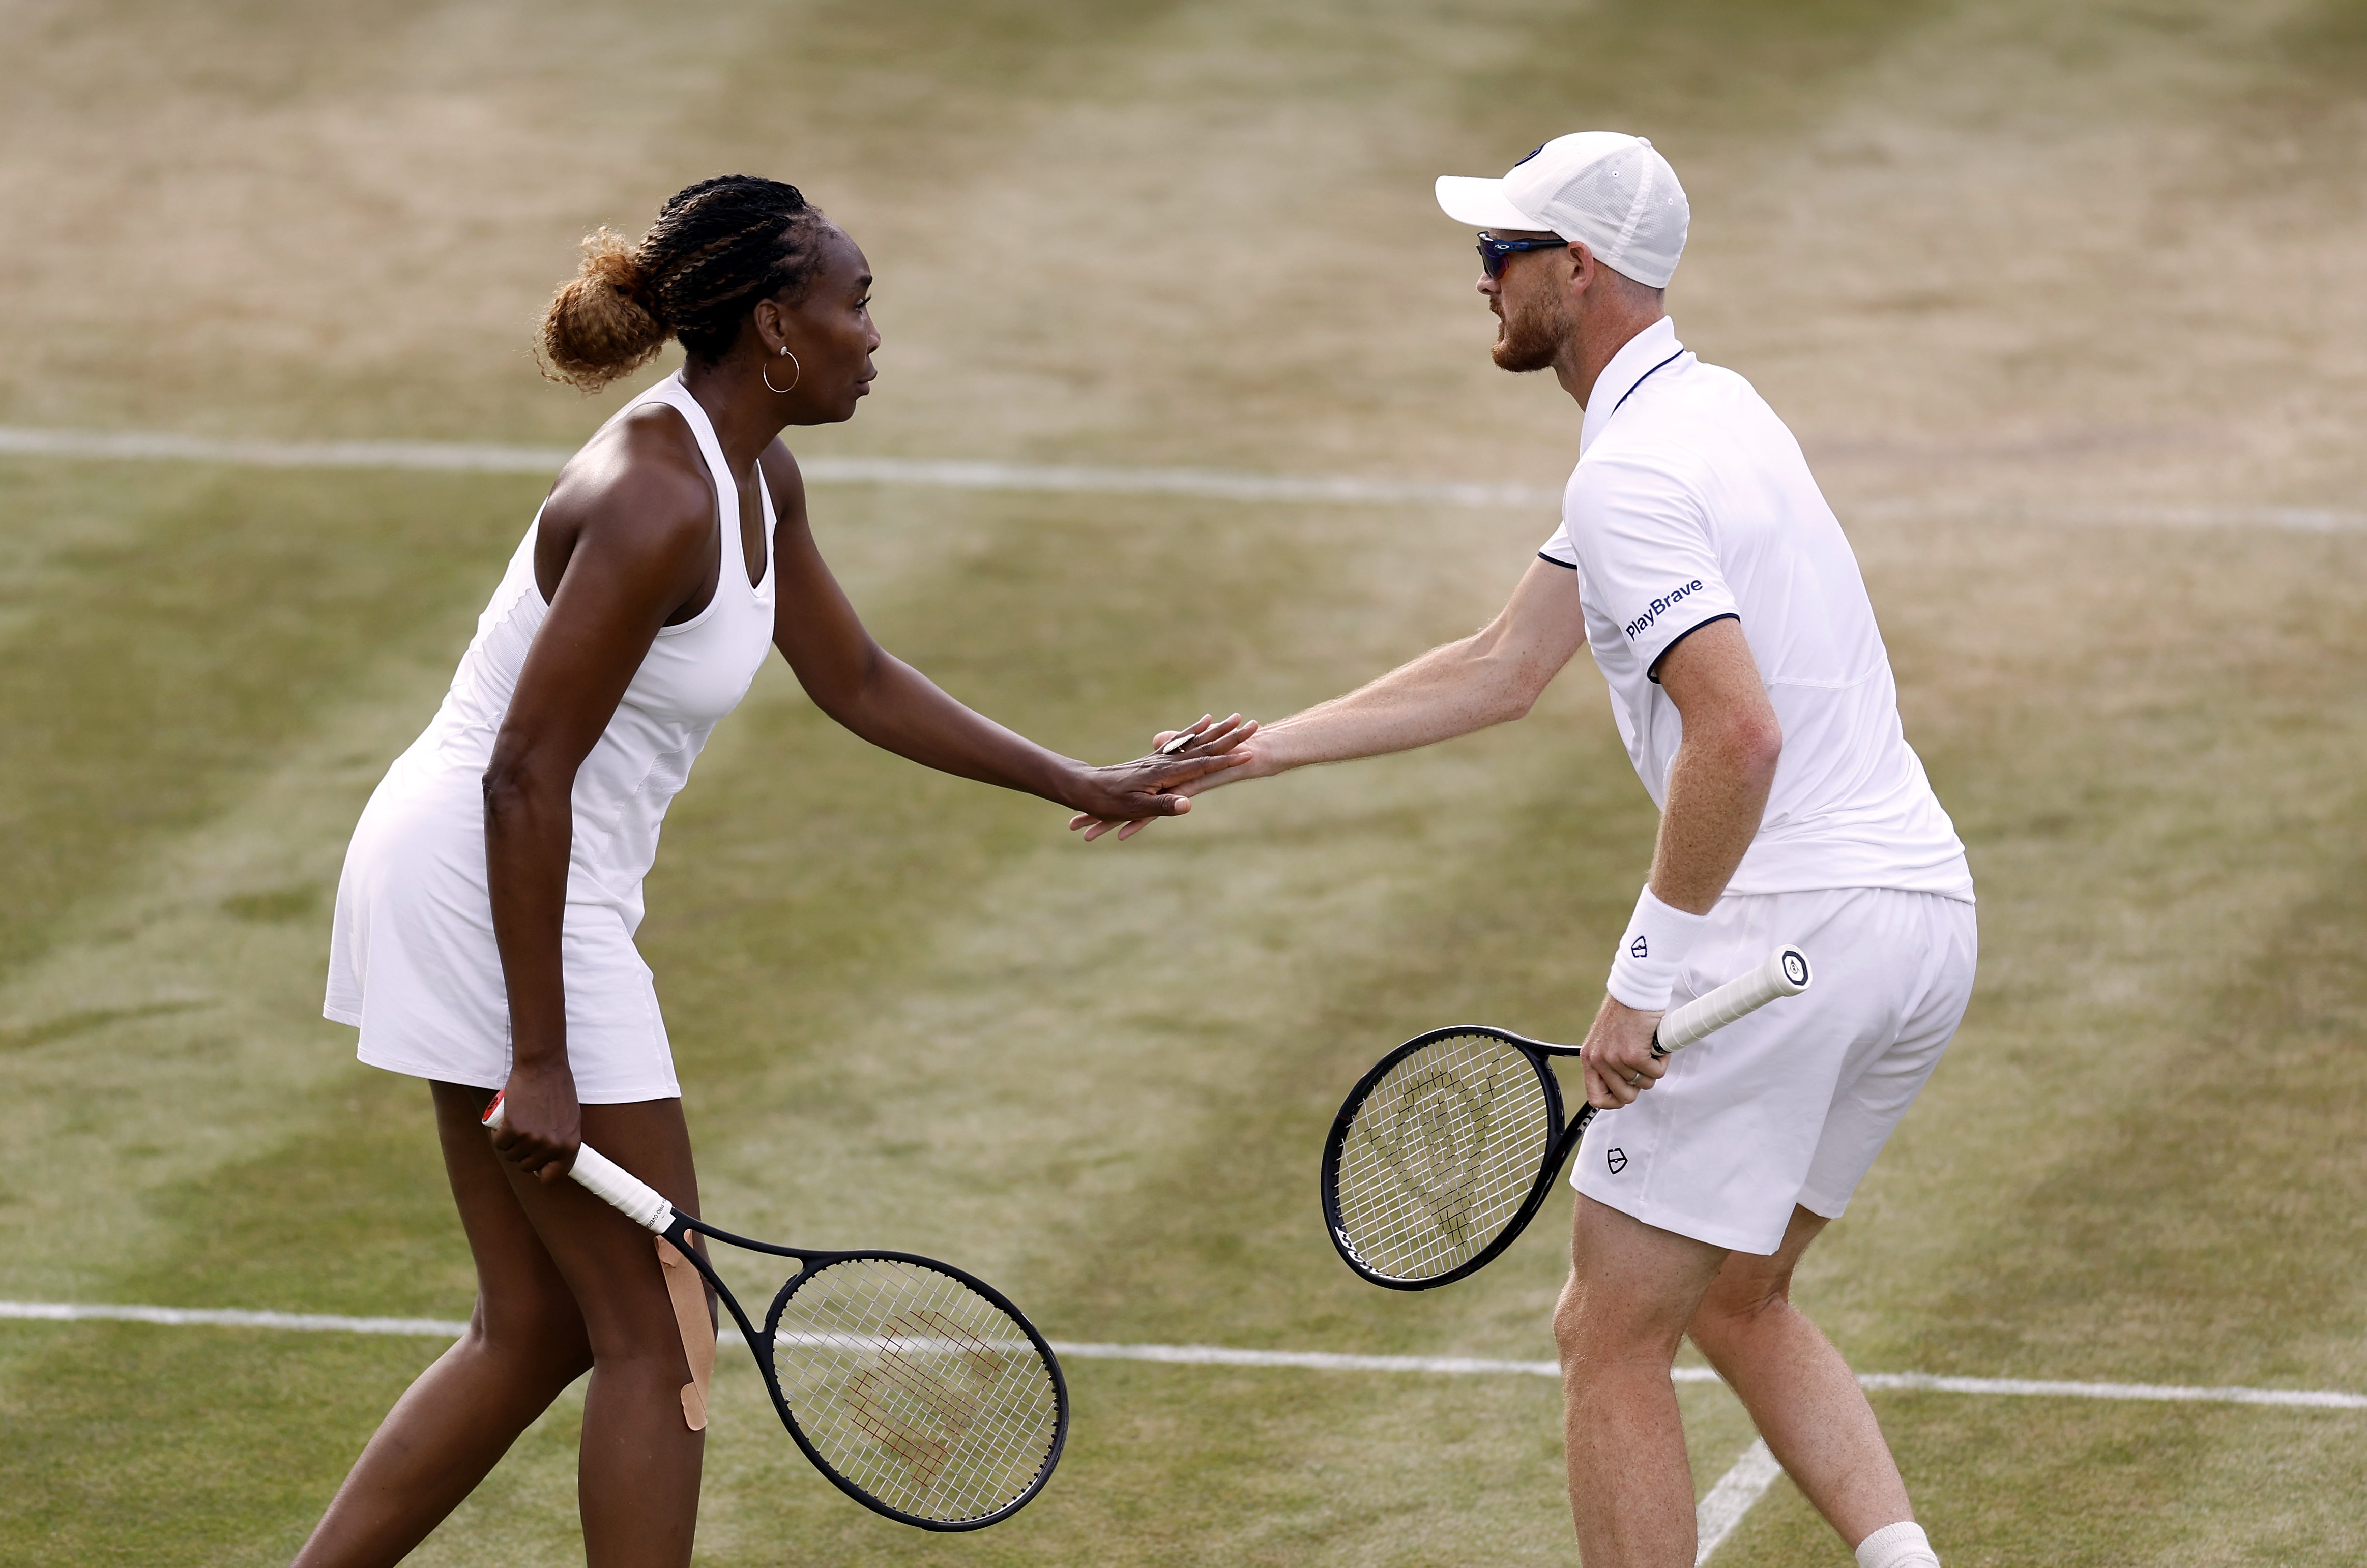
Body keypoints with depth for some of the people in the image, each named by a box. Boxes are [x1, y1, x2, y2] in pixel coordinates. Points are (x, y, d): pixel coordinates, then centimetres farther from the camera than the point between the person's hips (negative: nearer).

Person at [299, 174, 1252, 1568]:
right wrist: (540, 1062, -23)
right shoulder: (658, 507, -23)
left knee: (541, 1333, 14)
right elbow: (525, 778, -24)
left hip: (492, 888, 10)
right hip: (489, 889, -10)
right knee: (660, 1337, -2)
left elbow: (857, 681, 22)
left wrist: (1085, 787, 22)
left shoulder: (757, 481, 7)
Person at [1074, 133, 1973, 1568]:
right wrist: (1248, 755, 23)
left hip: (1792, 924, -10)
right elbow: (1503, 672, 23)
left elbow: (1739, 736, -27)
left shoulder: (1630, 476, -15)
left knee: (1612, 1342, 1)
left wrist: (1648, 982, -18)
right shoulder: (1697, 410, 18)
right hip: (1929, 911, 10)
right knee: (1738, 1303, 24)